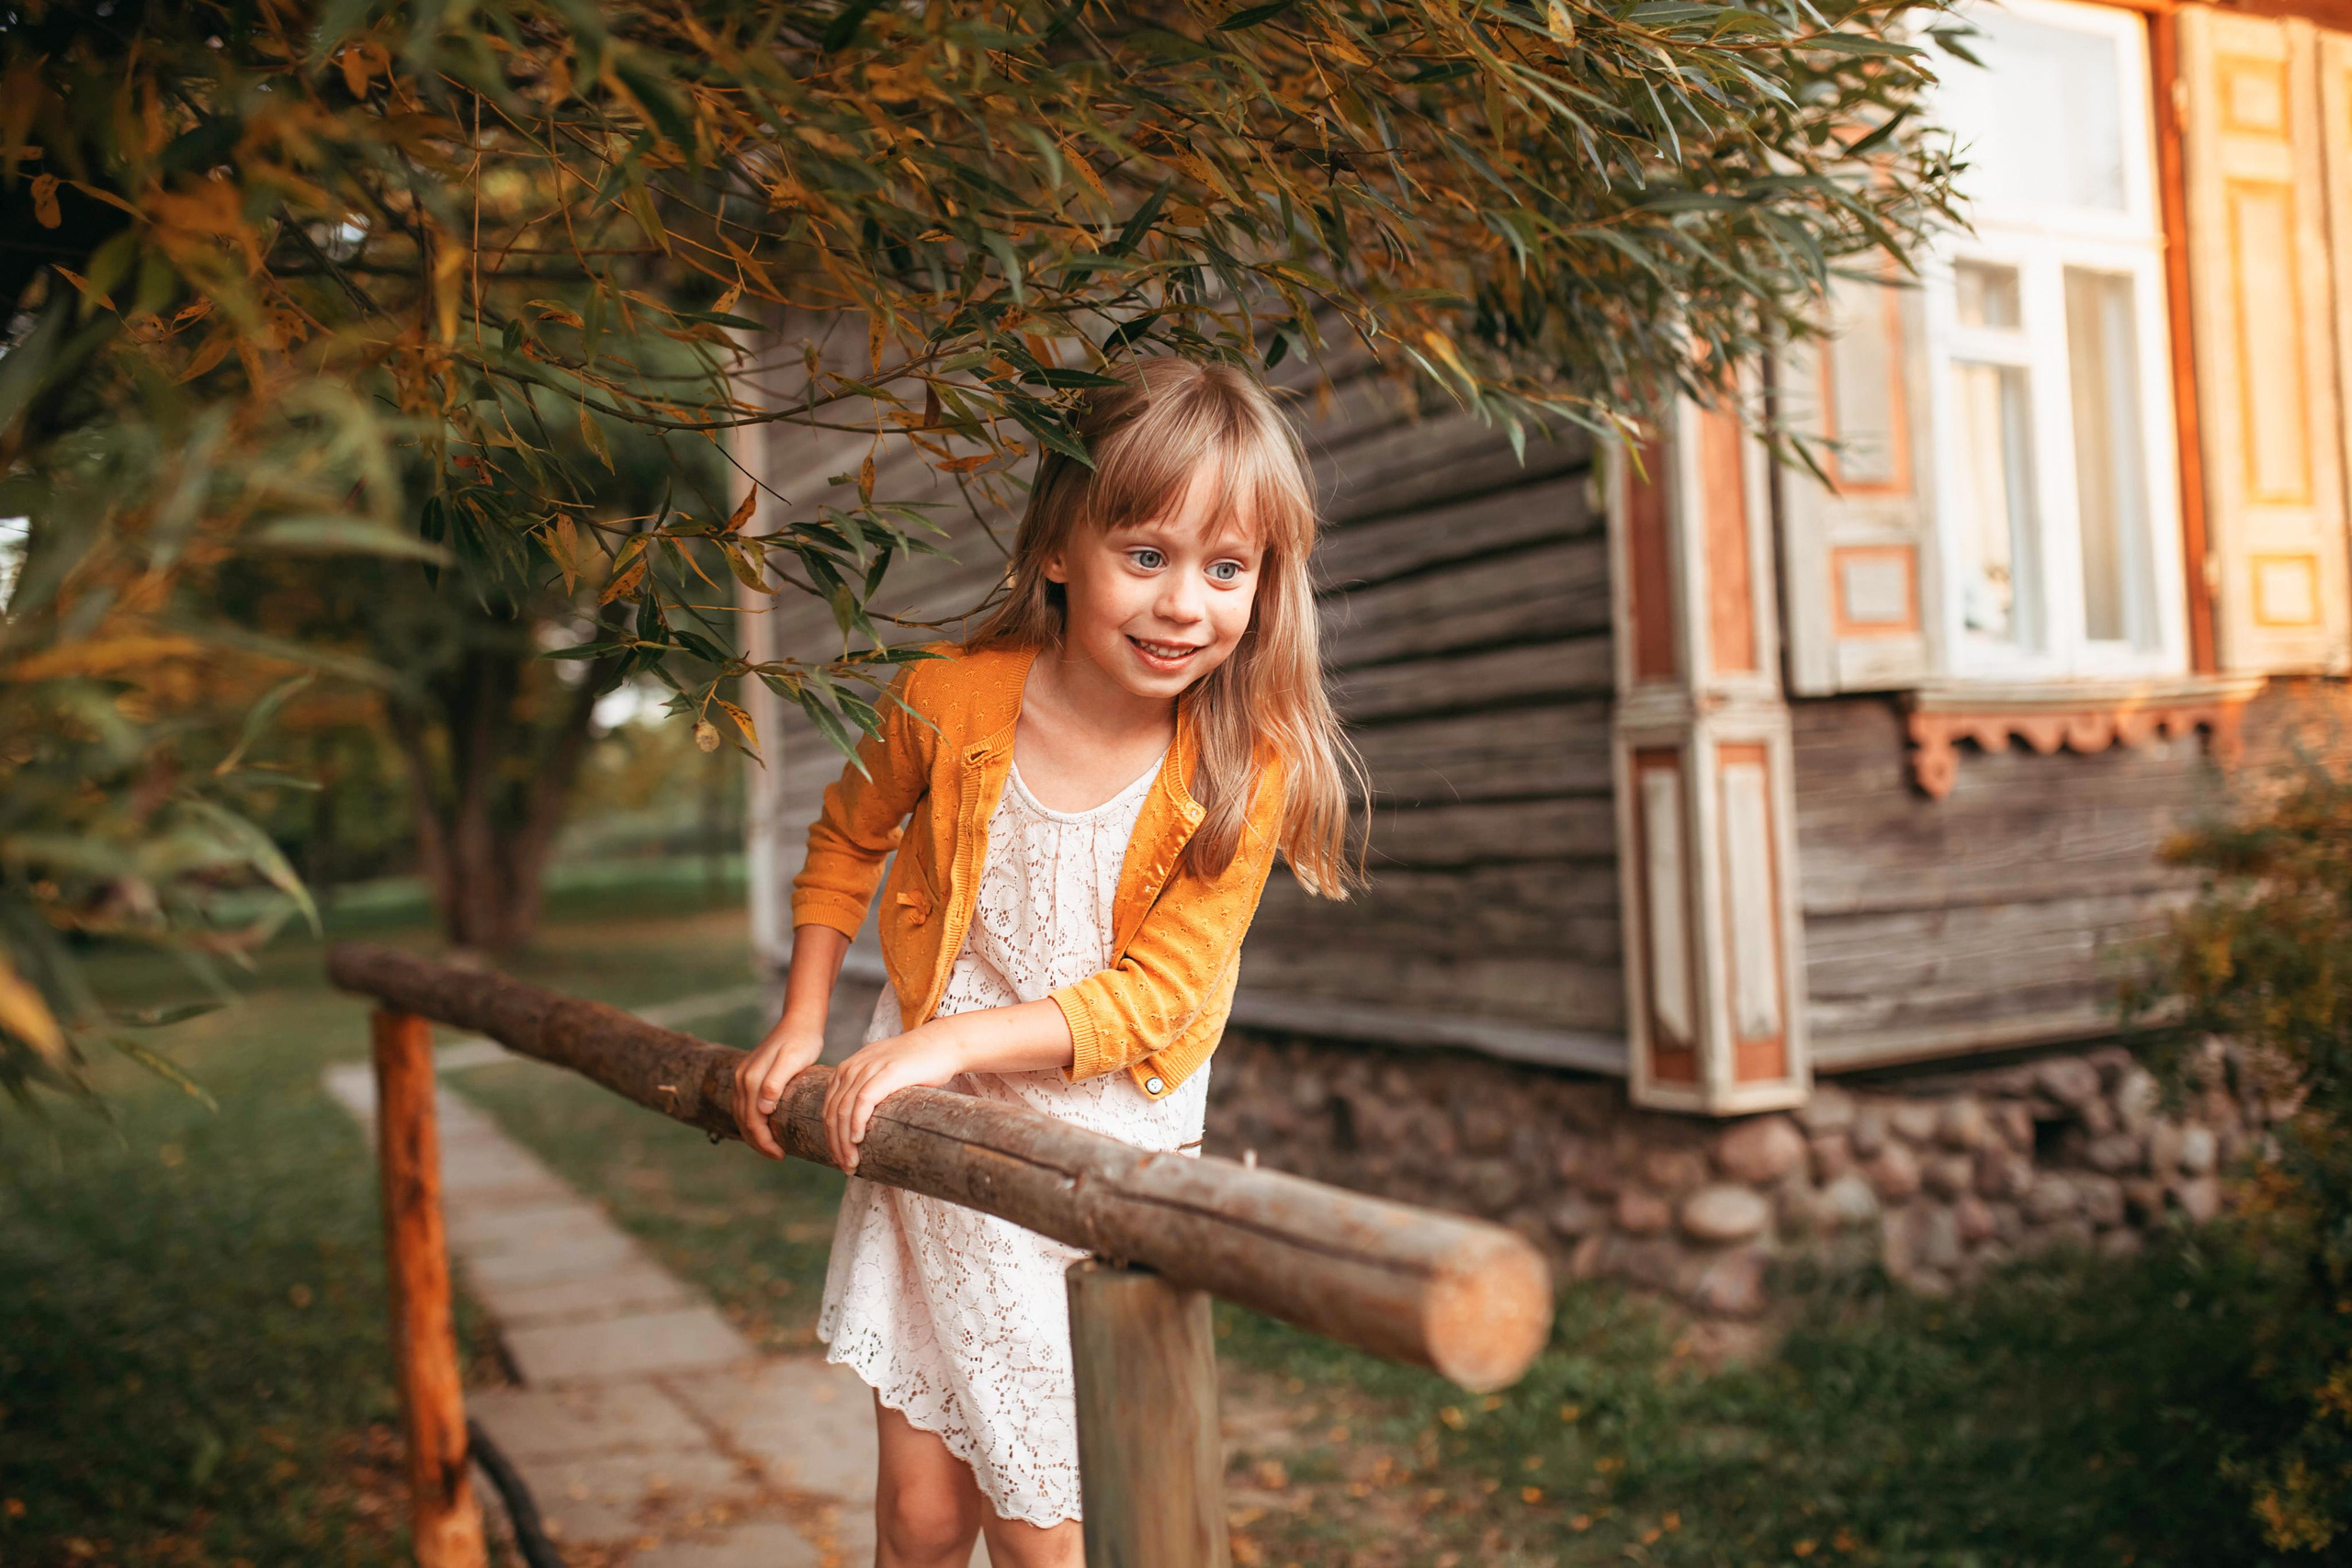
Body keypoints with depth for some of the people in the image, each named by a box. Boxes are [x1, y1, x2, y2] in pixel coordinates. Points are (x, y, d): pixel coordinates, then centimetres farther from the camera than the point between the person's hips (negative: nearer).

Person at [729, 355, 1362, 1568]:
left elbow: (1157, 993, -19)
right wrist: (800, 1027, 4)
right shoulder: (950, 699, -13)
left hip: (1098, 1150, -1)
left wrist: (956, 1039, -29)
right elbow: (846, 841, 7)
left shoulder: (1245, 767, -17)